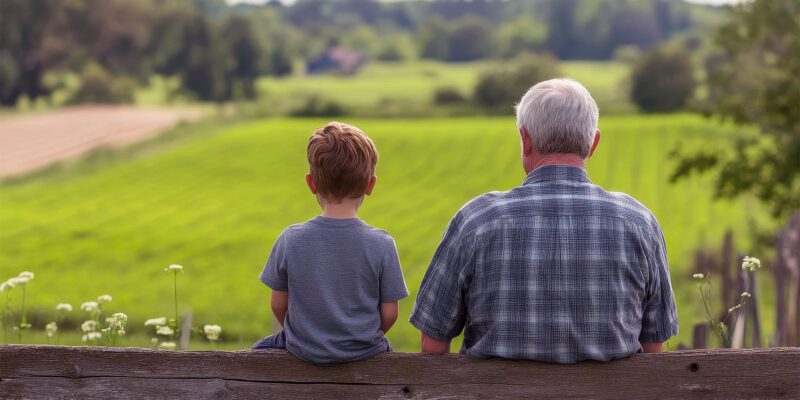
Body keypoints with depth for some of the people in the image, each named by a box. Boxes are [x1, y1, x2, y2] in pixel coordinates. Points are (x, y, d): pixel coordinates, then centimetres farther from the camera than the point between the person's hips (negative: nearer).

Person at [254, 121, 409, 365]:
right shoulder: (381, 244, -17)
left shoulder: (290, 240, -14)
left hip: (303, 351, 0)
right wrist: (366, 338, 11)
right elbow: (389, 315, -10)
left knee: (261, 349, 32)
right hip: (363, 351, 0)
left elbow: (278, 304, -5)